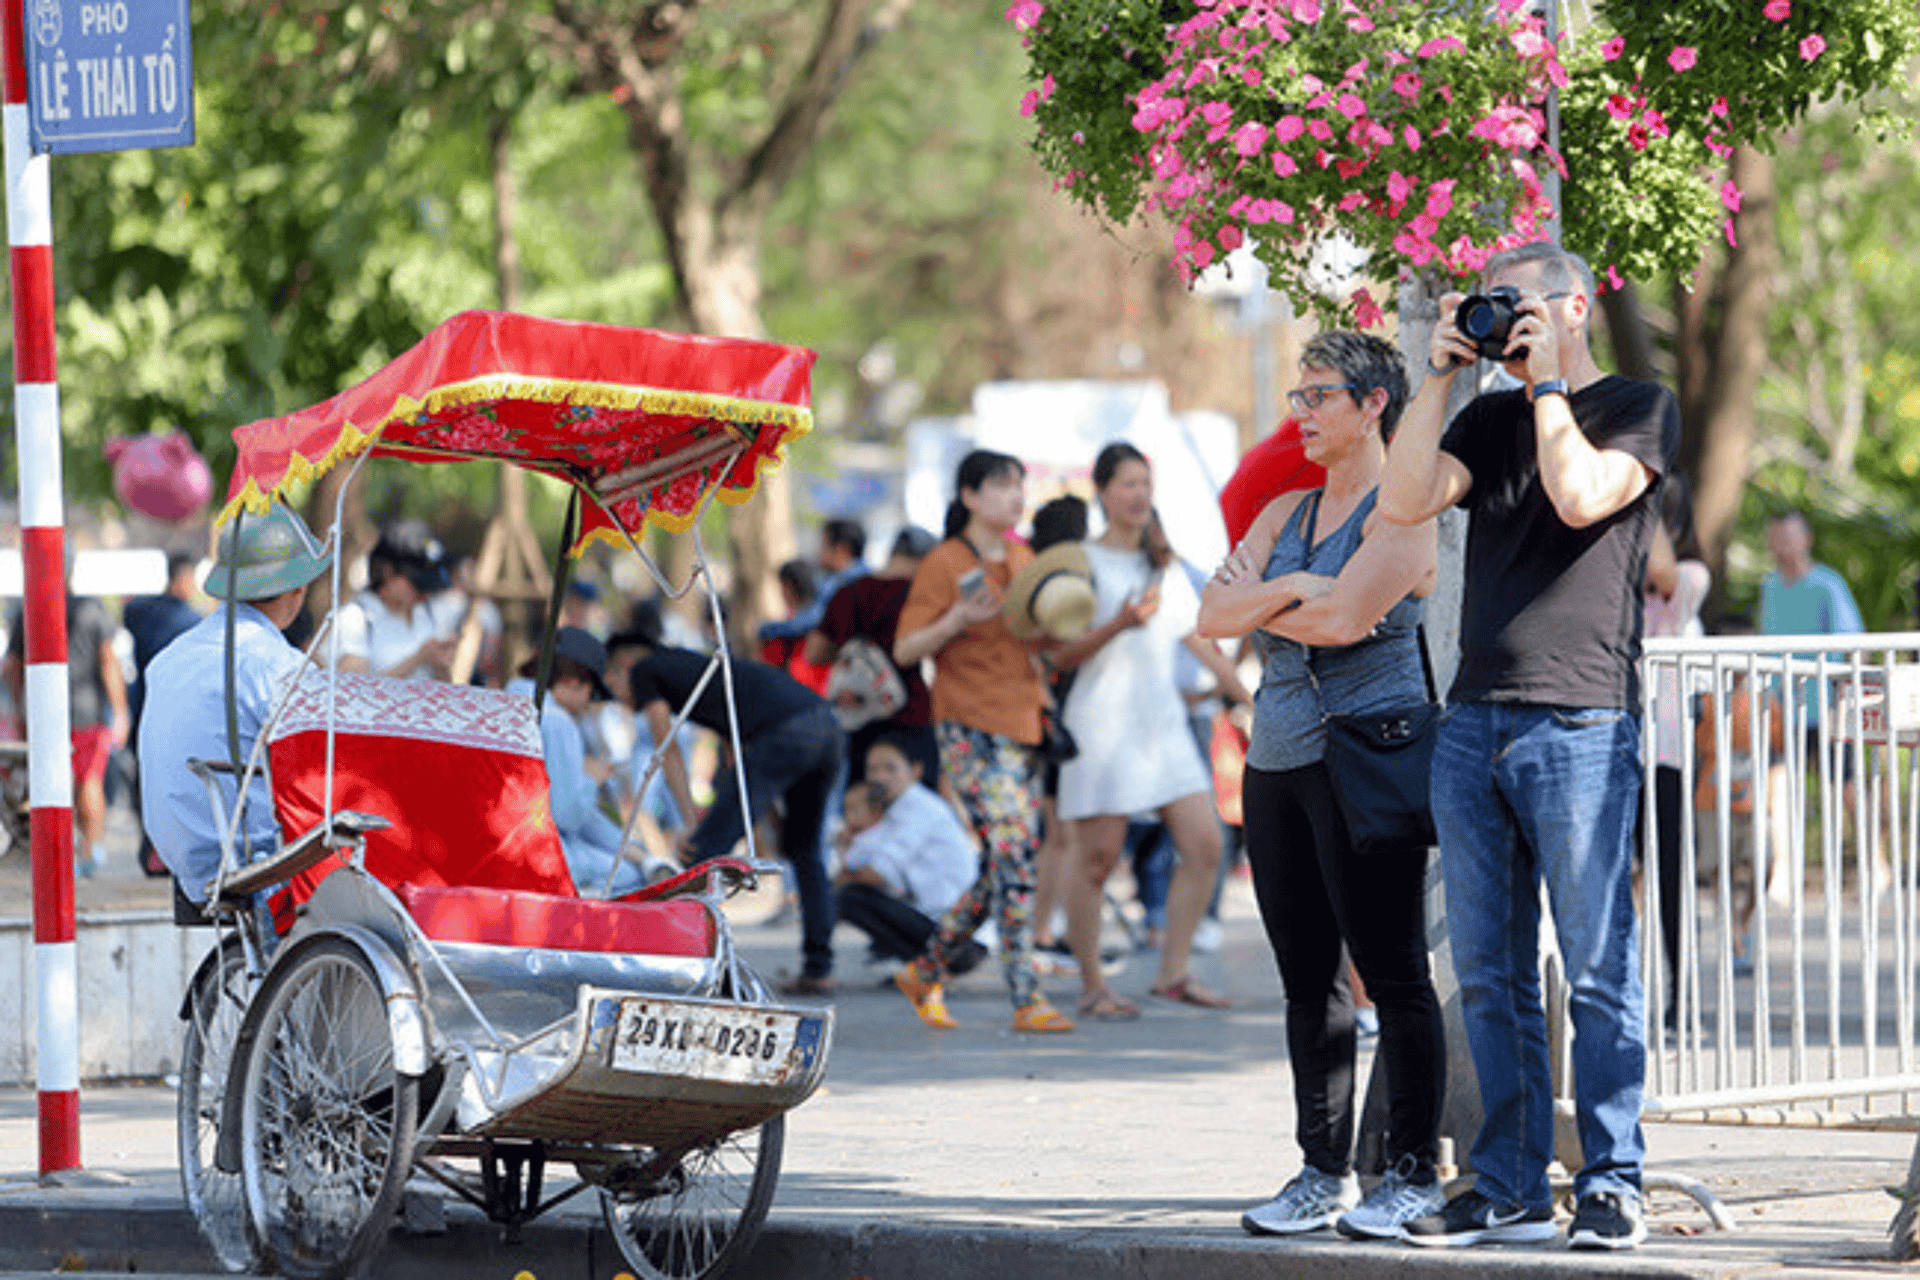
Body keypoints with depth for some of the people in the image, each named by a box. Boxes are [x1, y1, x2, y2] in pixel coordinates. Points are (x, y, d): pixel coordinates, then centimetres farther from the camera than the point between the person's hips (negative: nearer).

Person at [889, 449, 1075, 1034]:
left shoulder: (1023, 559, 16)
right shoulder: (945, 563, -4)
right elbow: (905, 650, -6)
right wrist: (958, 620, -21)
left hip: (1023, 724, 7)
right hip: (971, 726, -7)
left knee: (1006, 867, 5)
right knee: (1012, 852, -16)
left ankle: (926, 971, 20)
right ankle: (1025, 998, -16)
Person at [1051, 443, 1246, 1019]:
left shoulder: (1165, 567, 16)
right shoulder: (1083, 563, -2)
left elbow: (1200, 640, 21)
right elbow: (1061, 656, -8)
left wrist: (1249, 696, 19)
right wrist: (1117, 625, -23)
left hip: (1163, 723, 6)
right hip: (1102, 727, -6)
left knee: (1205, 845, -4)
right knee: (1098, 859, -5)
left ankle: (1174, 971, 5)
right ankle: (1092, 985, 5)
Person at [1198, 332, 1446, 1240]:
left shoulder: (1400, 513, -4)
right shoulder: (1285, 514, 19)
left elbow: (1342, 618, -17)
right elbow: (1214, 614, 8)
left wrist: (1257, 601, 0)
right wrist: (1290, 589, -9)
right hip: (1277, 758, 8)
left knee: (1391, 971, -6)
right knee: (1308, 978, 7)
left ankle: (1414, 1172, -3)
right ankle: (1323, 1173, 11)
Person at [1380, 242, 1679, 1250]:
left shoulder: (1638, 407, 3)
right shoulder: (1489, 419, 18)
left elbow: (1583, 496, -14)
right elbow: (1402, 500, 4)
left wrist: (1546, 380, -5)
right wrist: (1440, 373, 3)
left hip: (1581, 723, -6)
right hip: (1473, 722, 6)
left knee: (1597, 968, -6)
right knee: (1488, 974, 6)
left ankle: (1611, 1185, -1)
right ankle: (1509, 1187, 11)